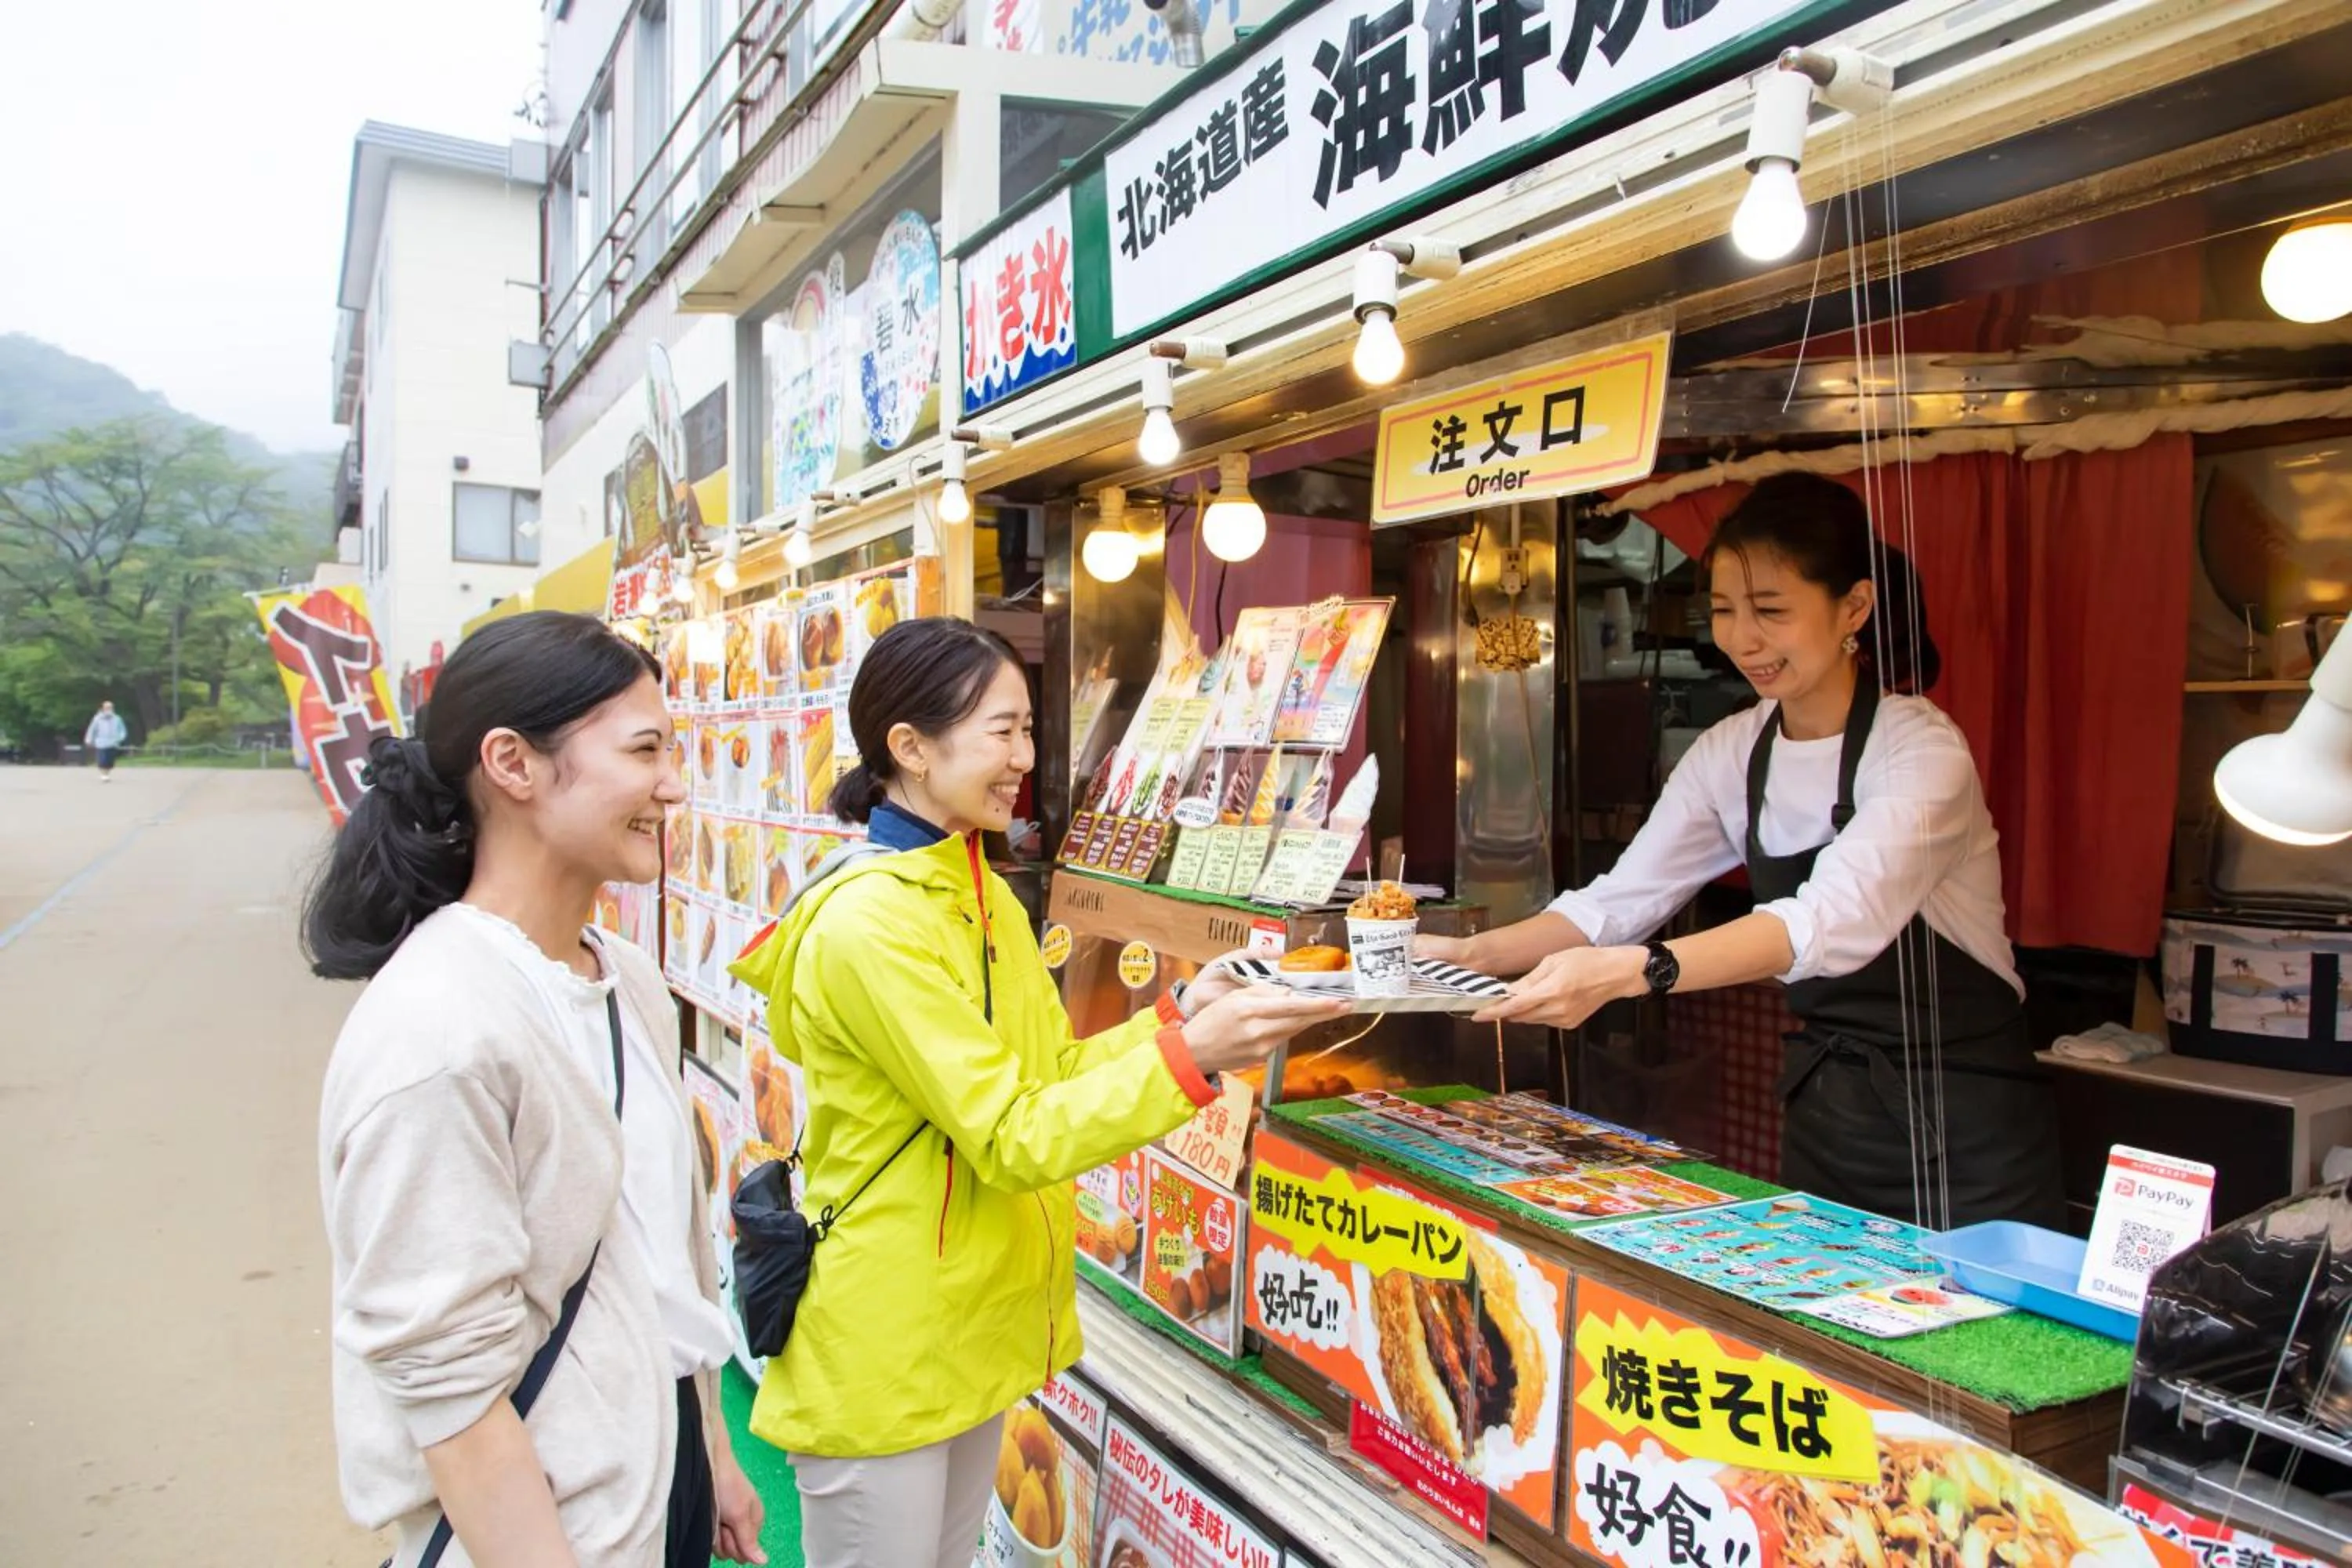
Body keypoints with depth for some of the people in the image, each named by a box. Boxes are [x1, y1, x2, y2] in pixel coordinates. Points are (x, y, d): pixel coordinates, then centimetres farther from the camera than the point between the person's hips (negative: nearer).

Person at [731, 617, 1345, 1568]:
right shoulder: (868, 922, -24)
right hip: (881, 1351, -8)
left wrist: (1175, 1020, -9)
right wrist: (1189, 1058, -30)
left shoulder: (977, 891, 4)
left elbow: (1046, 1074, 4)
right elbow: (1013, 1137, -25)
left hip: (971, 1323, 8)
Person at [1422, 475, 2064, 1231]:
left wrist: (1624, 972, -49)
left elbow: (1836, 921, -37)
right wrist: (1473, 955, -23)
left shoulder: (1922, 750, -20)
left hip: (1966, 1118, -5)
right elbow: (1616, 902, -6)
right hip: (1825, 1108, 5)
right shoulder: (1731, 753, -1)